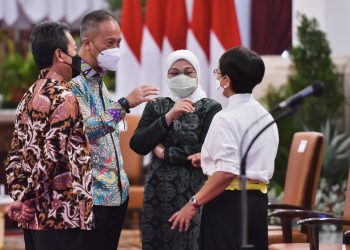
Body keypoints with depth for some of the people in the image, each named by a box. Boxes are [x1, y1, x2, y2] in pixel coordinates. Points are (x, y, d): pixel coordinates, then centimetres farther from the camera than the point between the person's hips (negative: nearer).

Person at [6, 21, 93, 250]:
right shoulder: (64, 98, -12)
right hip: (62, 214, -9)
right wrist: (30, 199, -10)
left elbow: (17, 154, 13)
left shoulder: (30, 96, 15)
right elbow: (50, 156, -19)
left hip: (34, 215, 9)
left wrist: (20, 196, 7)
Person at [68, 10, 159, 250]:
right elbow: (83, 130, -25)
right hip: (92, 196, -9)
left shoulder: (99, 80, 15)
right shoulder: (73, 81, -13)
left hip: (116, 192, 9)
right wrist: (125, 104, -28)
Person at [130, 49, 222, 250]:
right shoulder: (156, 107, 11)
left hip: (193, 193, -3)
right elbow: (137, 145, -2)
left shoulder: (211, 109, 0)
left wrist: (165, 153, -5)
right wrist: (168, 117, -11)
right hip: (157, 194, 3)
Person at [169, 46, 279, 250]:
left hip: (228, 202, -8)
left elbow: (227, 172, -22)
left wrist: (194, 203, -17)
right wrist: (208, 158, 34)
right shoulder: (266, 117, 12)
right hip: (258, 201, 8)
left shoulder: (226, 119, -13)